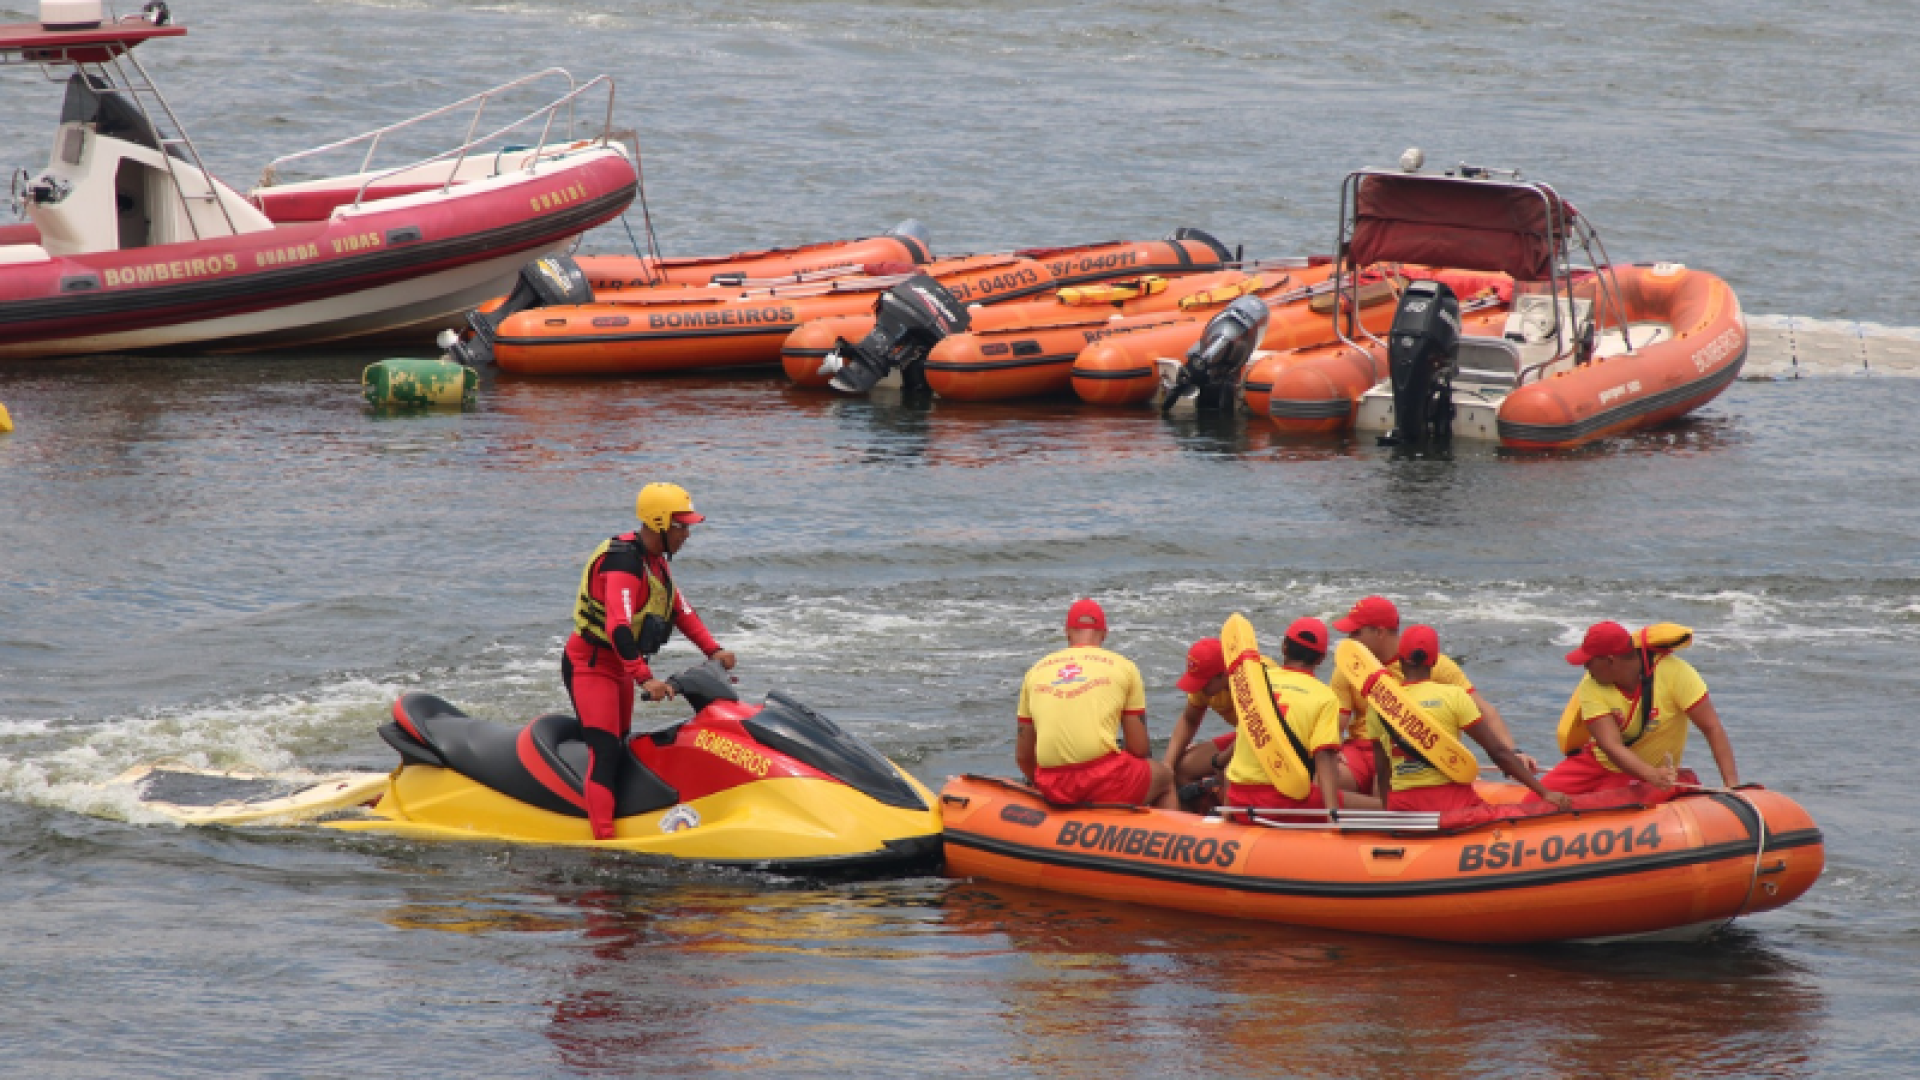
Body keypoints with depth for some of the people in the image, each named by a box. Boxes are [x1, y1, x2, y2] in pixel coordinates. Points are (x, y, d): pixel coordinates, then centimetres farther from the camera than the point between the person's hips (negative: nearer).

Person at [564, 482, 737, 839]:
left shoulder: (655, 561, 8)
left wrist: (713, 650, 4)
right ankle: (602, 841, -25)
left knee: (621, 750, 12)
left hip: (622, 668, 10)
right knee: (605, 752, -19)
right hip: (590, 665, -10)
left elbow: (680, 610, 16)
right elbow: (617, 626, -35)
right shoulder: (624, 561, -25)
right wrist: (645, 679, -40)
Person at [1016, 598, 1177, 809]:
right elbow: (1139, 749, 7)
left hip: (1054, 791, 4)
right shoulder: (1123, 667, 9)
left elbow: (1022, 756, 18)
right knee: (1165, 777, 27)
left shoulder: (1035, 671, 17)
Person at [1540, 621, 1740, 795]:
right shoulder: (1591, 687, -16)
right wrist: (1652, 775, -46)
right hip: (1600, 762, 3)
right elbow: (1611, 746, -28)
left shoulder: (1673, 672, -23)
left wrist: (1732, 784, -33)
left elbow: (1712, 728, -23)